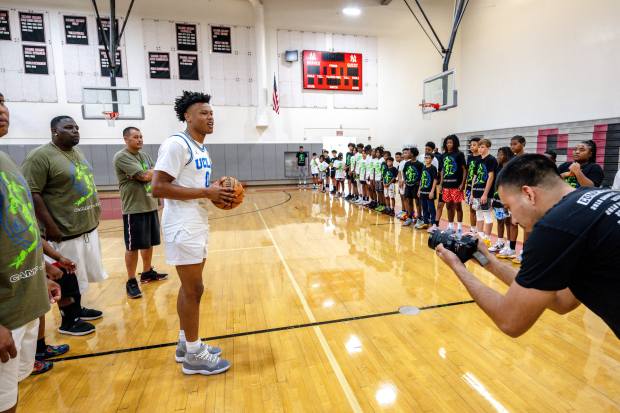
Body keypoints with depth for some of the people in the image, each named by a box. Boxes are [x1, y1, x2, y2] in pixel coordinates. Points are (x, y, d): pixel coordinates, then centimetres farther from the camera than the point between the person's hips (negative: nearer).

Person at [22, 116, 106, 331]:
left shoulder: (78, 153, 13)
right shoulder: (40, 156, -13)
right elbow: (32, 194, -19)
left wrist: (94, 214, 18)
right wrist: (51, 226, -22)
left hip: (88, 226, 8)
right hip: (66, 231, -8)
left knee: (80, 275, 20)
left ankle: (78, 309, 37)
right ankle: (68, 322, 21)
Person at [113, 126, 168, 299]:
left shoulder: (145, 155, 13)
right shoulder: (121, 157, -12)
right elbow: (145, 176, -20)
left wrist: (147, 174, -11)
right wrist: (153, 172, -4)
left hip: (151, 206, 7)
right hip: (133, 209, -7)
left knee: (149, 243, 16)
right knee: (133, 246, 1)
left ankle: (147, 272, 31)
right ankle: (131, 281, 13)